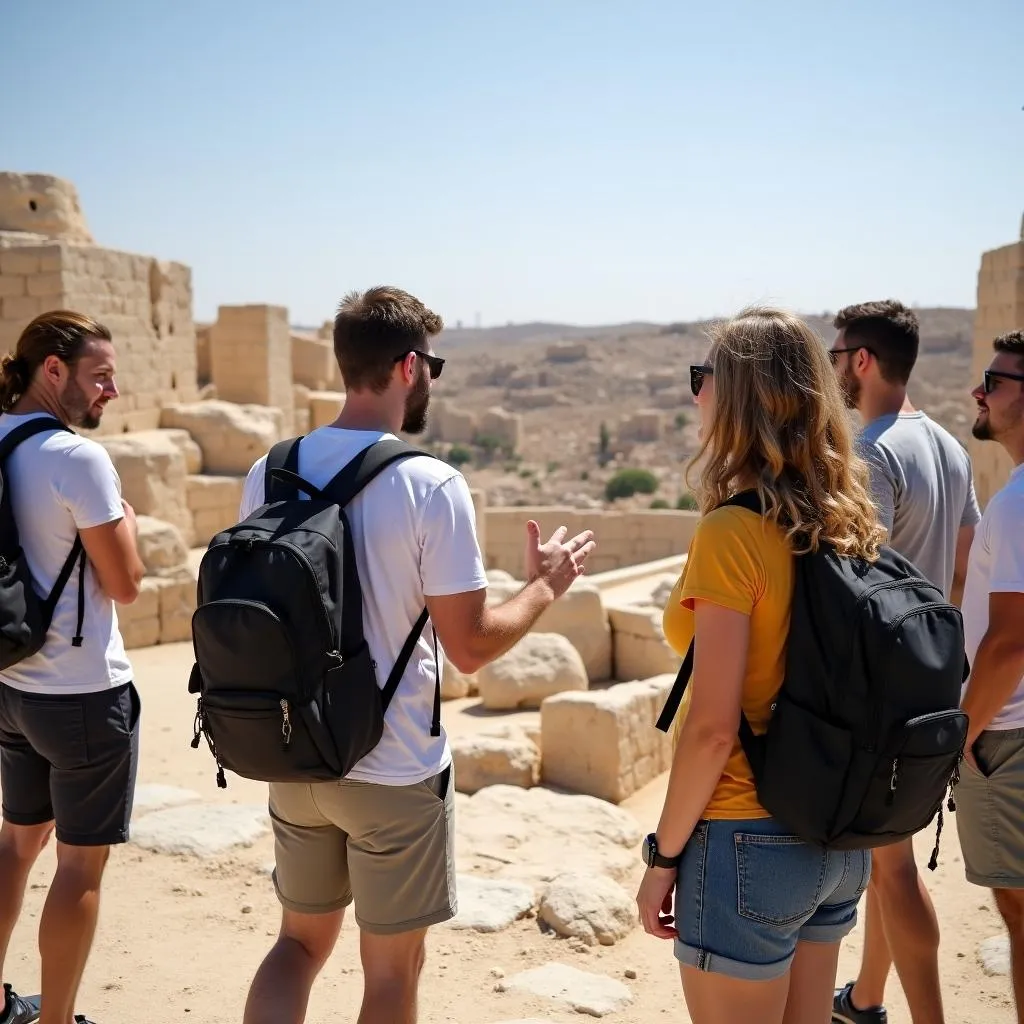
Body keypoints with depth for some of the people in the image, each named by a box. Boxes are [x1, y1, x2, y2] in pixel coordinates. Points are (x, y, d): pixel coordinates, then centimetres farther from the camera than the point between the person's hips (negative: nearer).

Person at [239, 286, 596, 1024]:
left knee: (301, 941, 25)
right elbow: (470, 646, -15)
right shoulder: (432, 486, -18)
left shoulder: (271, 472, -2)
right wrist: (544, 586, 1)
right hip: (394, 773, -5)